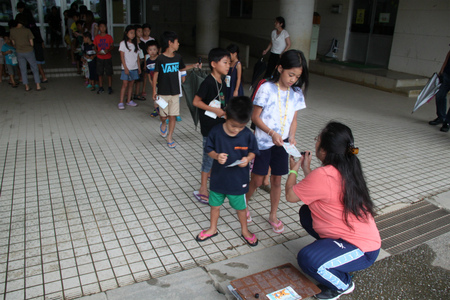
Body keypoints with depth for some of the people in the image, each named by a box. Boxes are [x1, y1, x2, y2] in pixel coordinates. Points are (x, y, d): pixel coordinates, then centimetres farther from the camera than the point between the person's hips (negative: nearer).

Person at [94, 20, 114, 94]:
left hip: (108, 58, -1)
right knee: (100, 73, 7)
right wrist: (98, 52, -14)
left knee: (109, 73, 1)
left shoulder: (109, 37, -2)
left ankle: (110, 87, 13)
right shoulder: (96, 37, 2)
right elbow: (95, 47, 7)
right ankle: (101, 88, 18)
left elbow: (112, 46, 1)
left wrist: (108, 50, -19)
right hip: (99, 58, 2)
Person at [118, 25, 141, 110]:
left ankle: (129, 101, 18)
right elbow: (122, 57, -7)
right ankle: (121, 103, -2)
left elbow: (137, 57, 12)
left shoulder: (135, 44, 10)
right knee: (125, 85, -6)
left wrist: (139, 67, 8)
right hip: (126, 68, -5)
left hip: (134, 68, 5)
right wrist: (125, 68, -13)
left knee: (131, 84, 9)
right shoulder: (123, 43, -4)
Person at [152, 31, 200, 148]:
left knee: (173, 116, 2)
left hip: (175, 92, 3)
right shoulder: (160, 59, -10)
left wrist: (194, 66, 11)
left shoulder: (178, 57, 3)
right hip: (163, 92, -3)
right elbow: (156, 75, -5)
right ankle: (163, 124, 40)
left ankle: (169, 137, 16)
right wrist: (154, 91, -5)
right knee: (164, 116, 3)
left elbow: (182, 68, 22)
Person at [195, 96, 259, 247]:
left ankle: (244, 230, 43)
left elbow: (253, 151, -1)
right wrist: (216, 156, -24)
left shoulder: (248, 135, -15)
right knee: (215, 204, 20)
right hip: (218, 177, 1)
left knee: (240, 206, 18)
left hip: (238, 179, -1)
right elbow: (209, 149, -3)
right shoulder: (216, 132, -16)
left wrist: (247, 159, -22)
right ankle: (212, 229, 44)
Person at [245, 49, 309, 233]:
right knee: (257, 180, 6)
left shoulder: (296, 93, 1)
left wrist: (291, 136, -10)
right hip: (263, 142, -4)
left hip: (282, 144, 4)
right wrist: (271, 133, -23)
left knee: (276, 180, 13)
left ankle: (273, 216, 30)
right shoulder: (267, 89, -13)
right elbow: (255, 117, -12)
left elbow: (293, 119, 8)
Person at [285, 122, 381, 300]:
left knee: (307, 259, -28)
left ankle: (343, 285, 2)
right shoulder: (346, 169, -1)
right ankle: (331, 250, 23)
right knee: (306, 212, 12)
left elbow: (290, 195, -15)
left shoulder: (322, 175, -29)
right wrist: (306, 169, 13)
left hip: (362, 251, -9)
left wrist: (294, 170, 1)